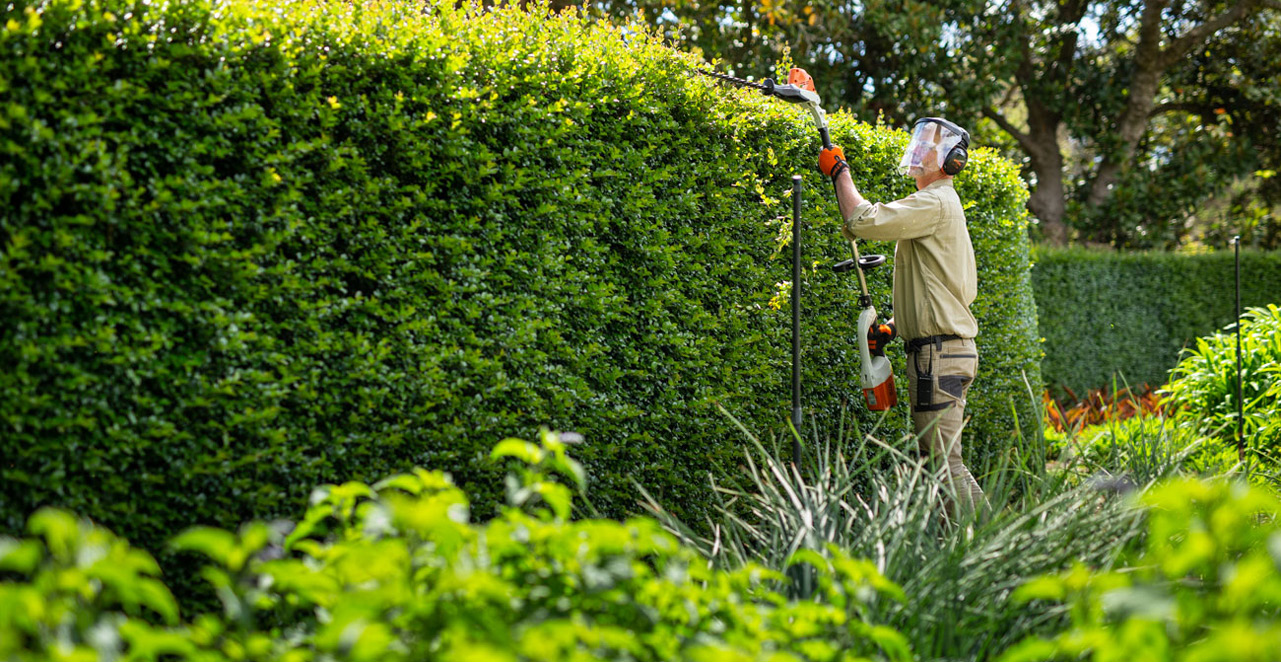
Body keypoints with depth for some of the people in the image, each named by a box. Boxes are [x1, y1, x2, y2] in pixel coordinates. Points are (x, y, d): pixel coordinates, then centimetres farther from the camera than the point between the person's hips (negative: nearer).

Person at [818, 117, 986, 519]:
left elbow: (862, 220, -21)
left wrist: (839, 172, -6)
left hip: (939, 351, -11)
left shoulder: (934, 203, -11)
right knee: (937, 457, 12)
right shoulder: (942, 206, 22)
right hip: (952, 349, 11)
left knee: (943, 459, -11)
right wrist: (893, 327, 17)